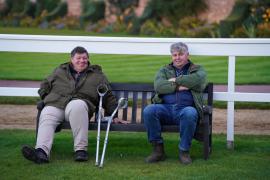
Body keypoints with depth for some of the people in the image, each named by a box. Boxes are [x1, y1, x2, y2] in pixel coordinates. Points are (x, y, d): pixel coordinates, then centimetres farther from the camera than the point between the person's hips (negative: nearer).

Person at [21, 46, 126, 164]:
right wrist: (47, 98, 13)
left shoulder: (97, 76, 23)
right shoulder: (60, 71, 27)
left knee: (77, 106, -39)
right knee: (46, 117, -31)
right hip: (54, 104, 2)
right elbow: (44, 86, 33)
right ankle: (41, 152, -54)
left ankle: (81, 149, -40)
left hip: (79, 103, -2)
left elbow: (108, 97, 22)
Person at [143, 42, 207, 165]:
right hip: (165, 108, 2)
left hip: (186, 108, -2)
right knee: (148, 111, -28)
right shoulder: (164, 70, 23)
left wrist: (175, 80, -1)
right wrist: (178, 87, -9)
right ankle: (158, 149, -17)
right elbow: (158, 86, 1)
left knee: (190, 113, -37)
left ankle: (184, 151, -20)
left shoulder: (198, 70, 19)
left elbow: (197, 79, -9)